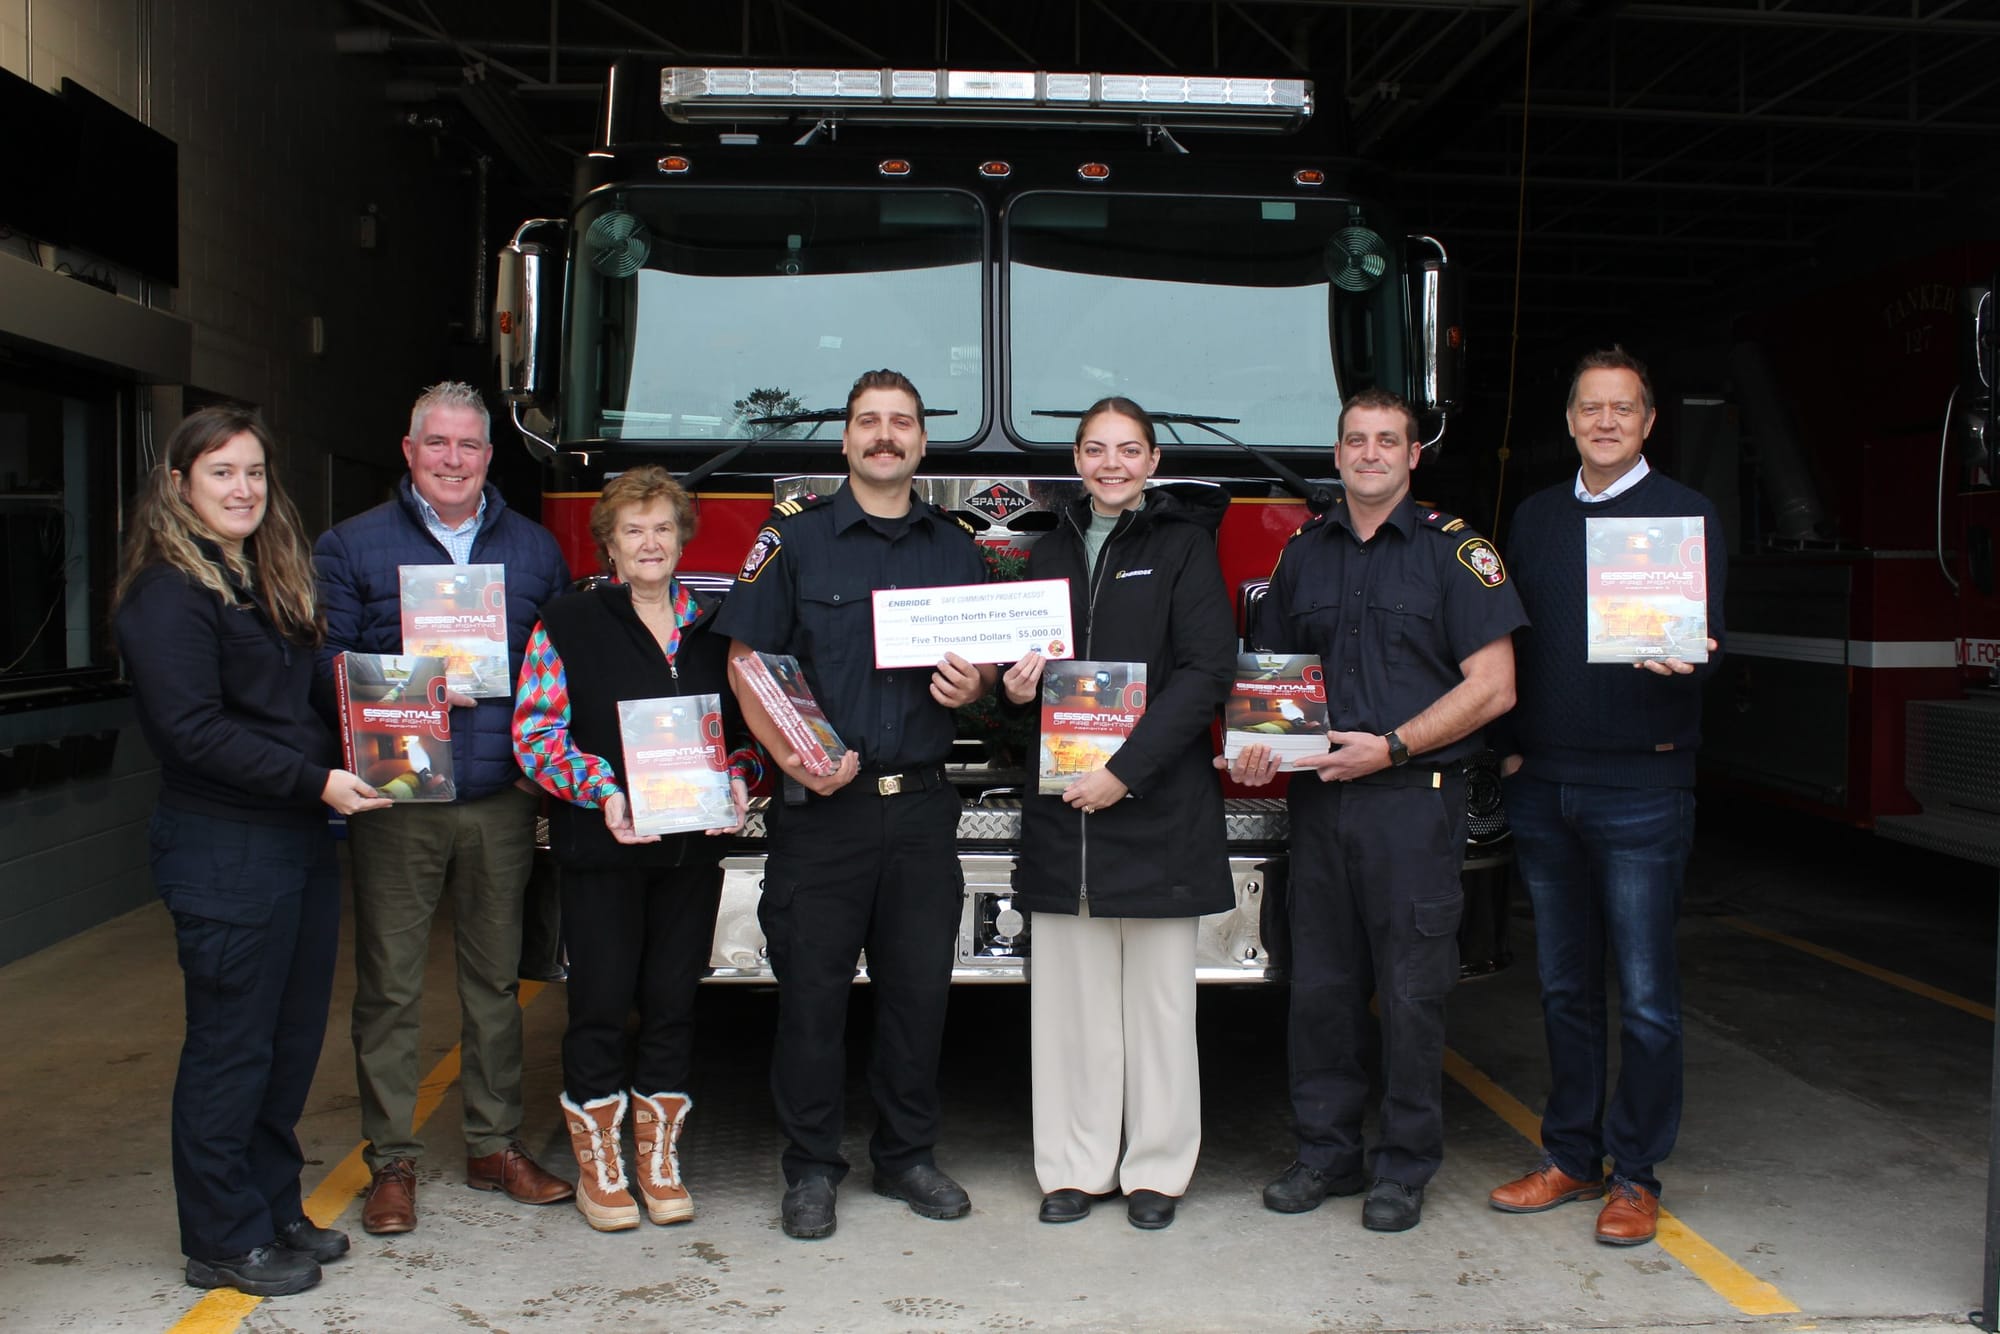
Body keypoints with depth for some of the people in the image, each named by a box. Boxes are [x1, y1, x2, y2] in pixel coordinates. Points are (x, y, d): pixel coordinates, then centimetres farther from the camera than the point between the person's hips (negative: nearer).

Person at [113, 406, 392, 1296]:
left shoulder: (270, 580, 16)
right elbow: (195, 729, -20)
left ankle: (274, 1209, 29)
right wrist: (314, 782, -22)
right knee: (230, 1047, 2)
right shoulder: (168, 590, -11)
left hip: (299, 840, 9)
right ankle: (222, 1242, 15)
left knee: (294, 1039, 15)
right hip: (224, 849, -8)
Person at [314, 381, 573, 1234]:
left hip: (503, 802, 2)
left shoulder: (534, 548, 12)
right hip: (394, 802, -2)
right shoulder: (353, 547, 5)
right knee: (390, 985, 2)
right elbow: (322, 663, -2)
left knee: (495, 978, 10)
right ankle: (392, 1161, 13)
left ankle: (496, 1146, 22)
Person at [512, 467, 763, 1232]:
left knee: (673, 1000, 8)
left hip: (695, 845, 3)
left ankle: (660, 1158, 22)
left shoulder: (714, 627, 10)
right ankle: (597, 1165, 17)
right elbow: (535, 733, -8)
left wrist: (738, 780, -7)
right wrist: (603, 789, -21)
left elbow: (748, 724, 13)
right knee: (600, 1002, 2)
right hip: (602, 847, -3)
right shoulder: (567, 625, -1)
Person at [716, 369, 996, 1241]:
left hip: (922, 804, 3)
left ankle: (907, 1155, 24)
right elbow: (748, 663, -3)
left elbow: (986, 664, 17)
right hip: (822, 805, -3)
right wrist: (792, 758, -16)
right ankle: (810, 1168, 16)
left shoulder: (955, 549, 12)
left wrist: (973, 686, -7)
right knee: (811, 990, 2)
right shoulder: (794, 537, 2)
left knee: (918, 988, 9)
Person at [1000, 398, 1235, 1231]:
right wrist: (1015, 690, -2)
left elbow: (1205, 672, -9)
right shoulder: (1052, 553, 15)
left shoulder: (1184, 545, 0)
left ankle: (1158, 1169, 16)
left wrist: (1125, 770, -17)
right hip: (1061, 802, 4)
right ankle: (1076, 1167, 16)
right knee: (1071, 991, 5)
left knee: (1158, 994, 4)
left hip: (1161, 805, -4)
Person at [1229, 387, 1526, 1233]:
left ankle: (1405, 1166, 15)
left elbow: (1492, 686, -7)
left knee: (1411, 992, 2)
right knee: (1319, 986, 9)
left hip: (1413, 802, -4)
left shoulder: (1454, 550, -1)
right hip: (1317, 801, 4)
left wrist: (1390, 747, -14)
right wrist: (1259, 745, -3)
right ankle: (1327, 1152, 22)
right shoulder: (1304, 553, 13)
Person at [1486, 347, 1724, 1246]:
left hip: (1640, 786, -4)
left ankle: (1637, 1175, 13)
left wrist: (1682, 657, -31)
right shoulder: (1536, 517, 13)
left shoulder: (1686, 514, 1)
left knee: (1645, 994, 0)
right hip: (1543, 784, 4)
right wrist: (1508, 744, 7)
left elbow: (1707, 635, -9)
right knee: (1566, 986, 12)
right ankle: (1571, 1156, 24)